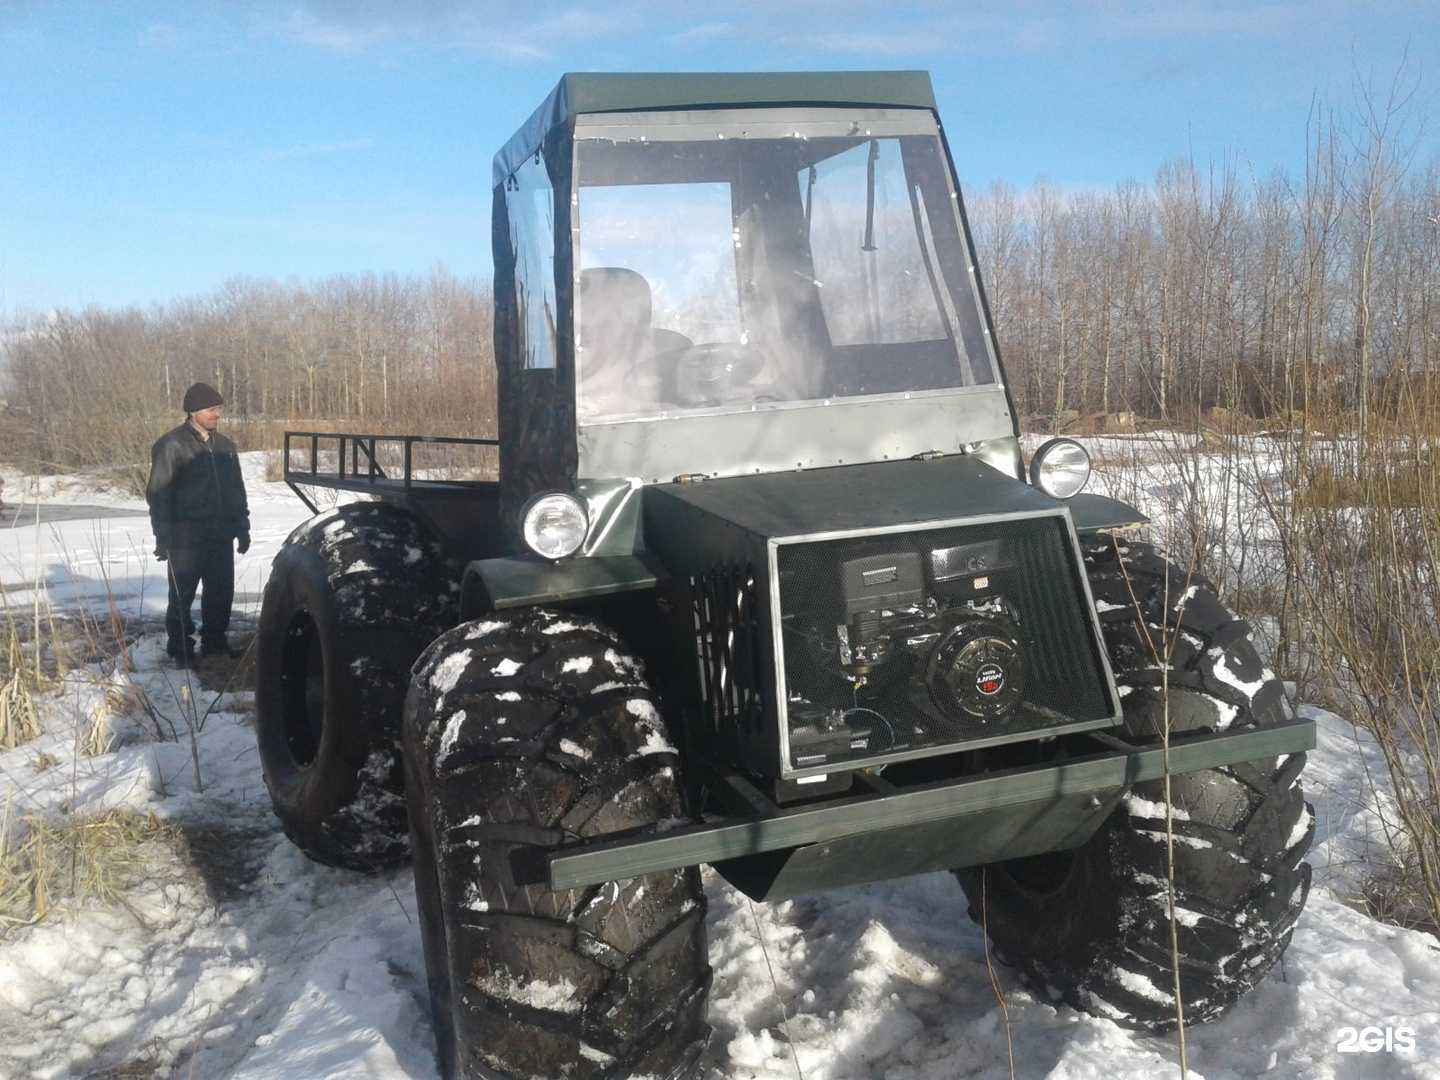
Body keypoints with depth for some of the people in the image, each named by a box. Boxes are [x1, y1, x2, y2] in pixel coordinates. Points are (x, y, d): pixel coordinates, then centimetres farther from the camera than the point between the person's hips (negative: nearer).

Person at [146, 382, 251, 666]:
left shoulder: (224, 446, 13)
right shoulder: (172, 446, -8)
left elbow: (237, 490, 20)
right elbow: (157, 494, -9)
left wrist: (242, 528, 17)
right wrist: (163, 538, -13)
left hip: (221, 537, 6)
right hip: (186, 539, -6)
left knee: (221, 594, 10)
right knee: (182, 596, 2)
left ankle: (215, 643, 23)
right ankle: (180, 649, 11)